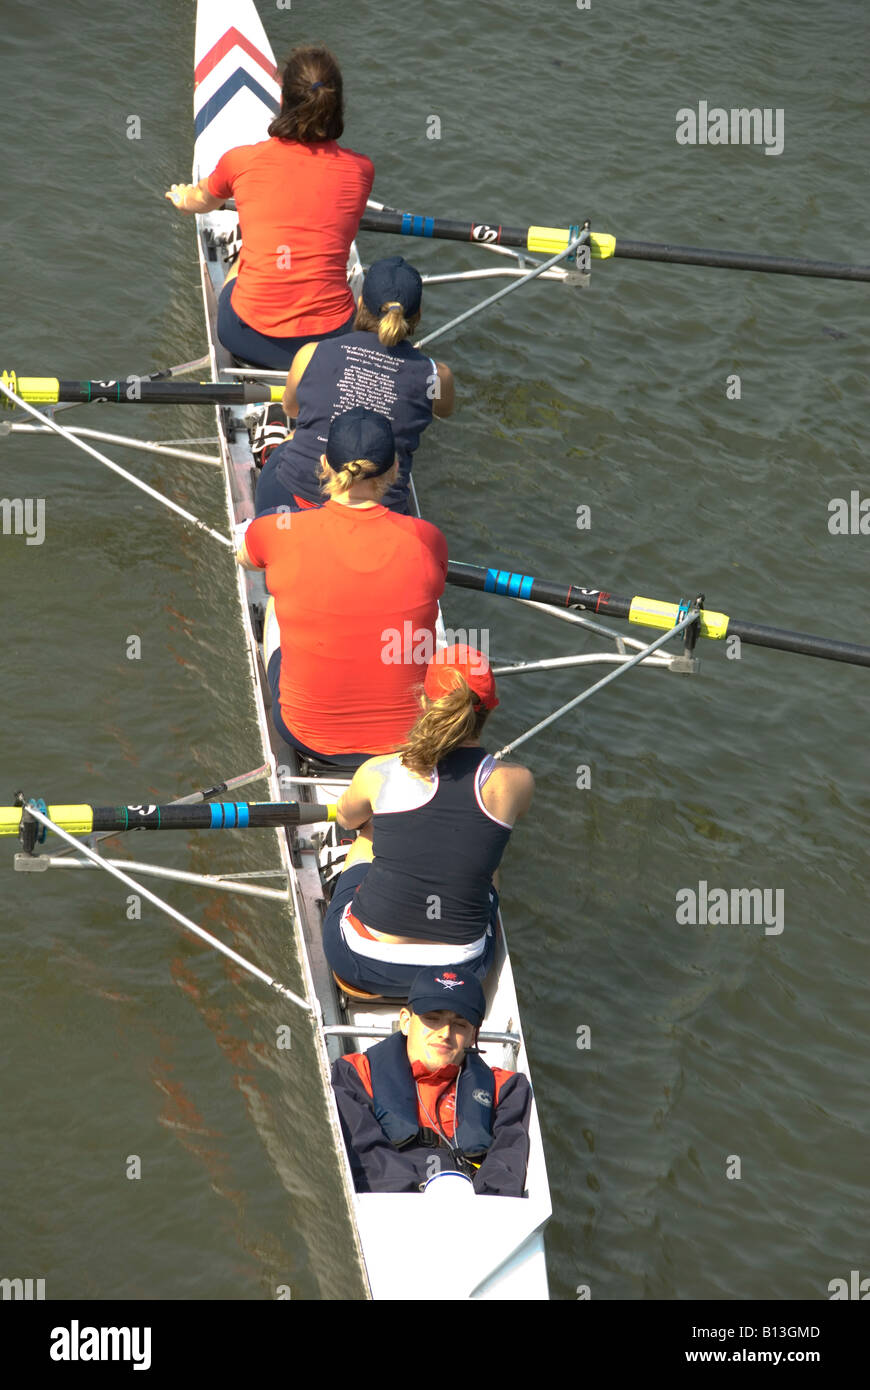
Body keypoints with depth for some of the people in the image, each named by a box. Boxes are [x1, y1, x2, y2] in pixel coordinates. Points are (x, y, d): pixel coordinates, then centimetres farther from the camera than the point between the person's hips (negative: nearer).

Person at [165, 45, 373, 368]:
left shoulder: (242, 161, -5)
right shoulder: (361, 170, -2)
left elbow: (202, 201, 21)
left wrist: (183, 199, 48)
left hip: (250, 338, 0)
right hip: (331, 340, 1)